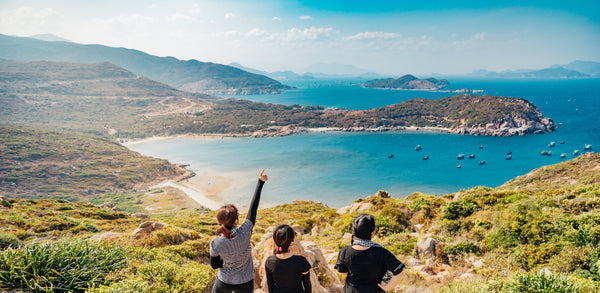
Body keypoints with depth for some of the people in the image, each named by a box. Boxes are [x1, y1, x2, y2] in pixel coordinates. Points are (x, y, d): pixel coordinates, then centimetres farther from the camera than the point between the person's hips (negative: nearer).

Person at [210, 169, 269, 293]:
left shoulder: (215, 243, -26)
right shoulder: (244, 233, -30)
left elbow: (214, 265, -9)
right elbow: (253, 208, -19)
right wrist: (260, 182, -11)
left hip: (224, 282, 0)